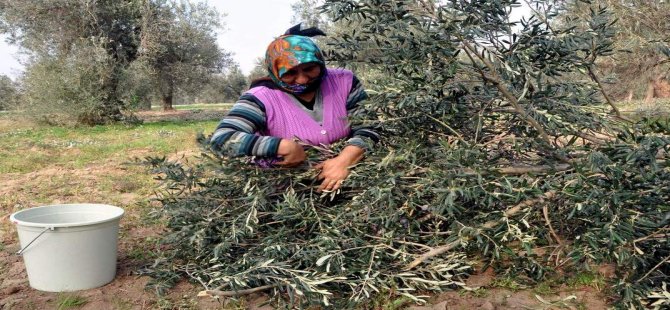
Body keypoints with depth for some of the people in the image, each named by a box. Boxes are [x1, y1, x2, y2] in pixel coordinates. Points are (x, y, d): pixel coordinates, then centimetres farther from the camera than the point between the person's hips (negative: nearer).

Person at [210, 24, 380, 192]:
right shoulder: (261, 99, -13)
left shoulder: (344, 82, -3)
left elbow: (370, 125, -5)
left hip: (347, 176, 1)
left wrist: (345, 160, -23)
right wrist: (284, 146, -27)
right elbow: (221, 139, -22)